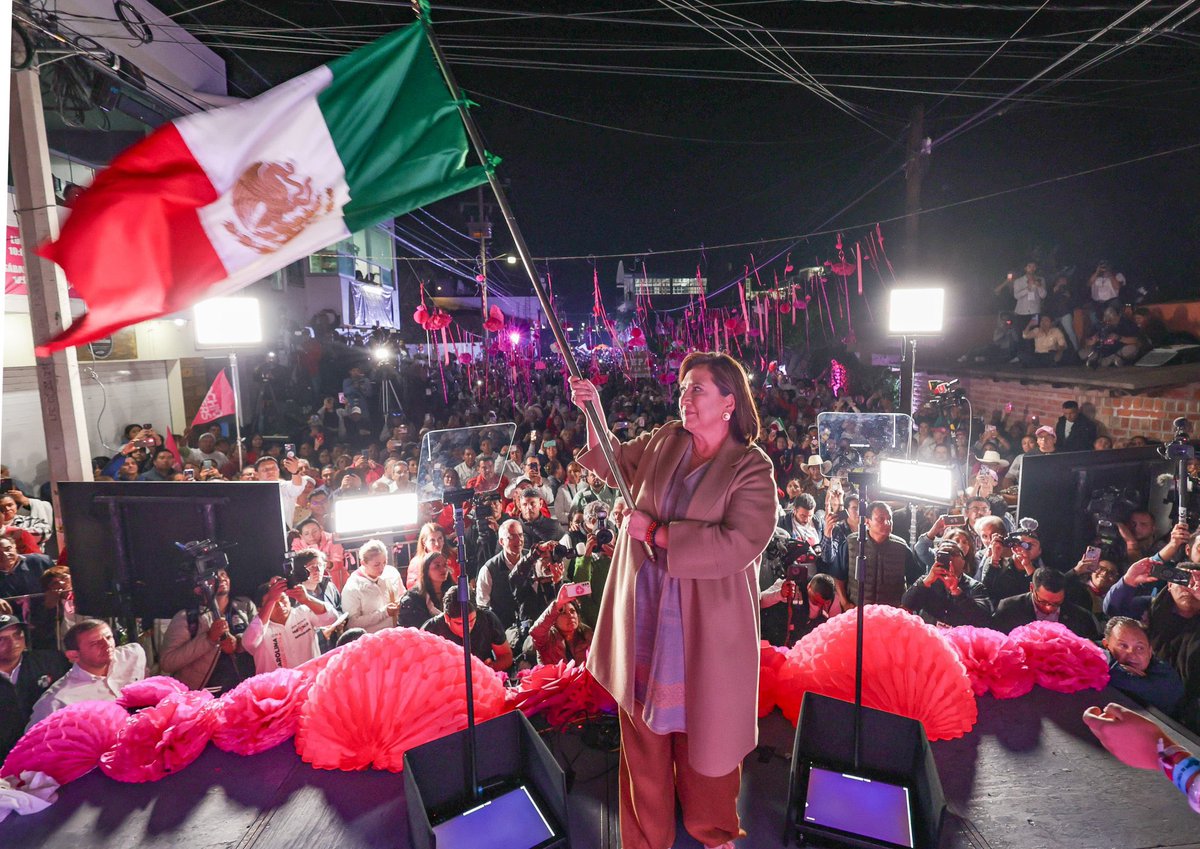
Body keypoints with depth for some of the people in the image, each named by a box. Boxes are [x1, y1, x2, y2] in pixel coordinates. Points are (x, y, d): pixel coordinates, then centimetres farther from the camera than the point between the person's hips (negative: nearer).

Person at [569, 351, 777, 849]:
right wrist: (594, 414, 1)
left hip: (704, 625, -3)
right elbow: (616, 467, 17)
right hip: (643, 615, 4)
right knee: (643, 730, 16)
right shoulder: (662, 442, 1)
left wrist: (655, 532, -20)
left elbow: (740, 543, -25)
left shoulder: (751, 468, -13)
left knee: (703, 731, 16)